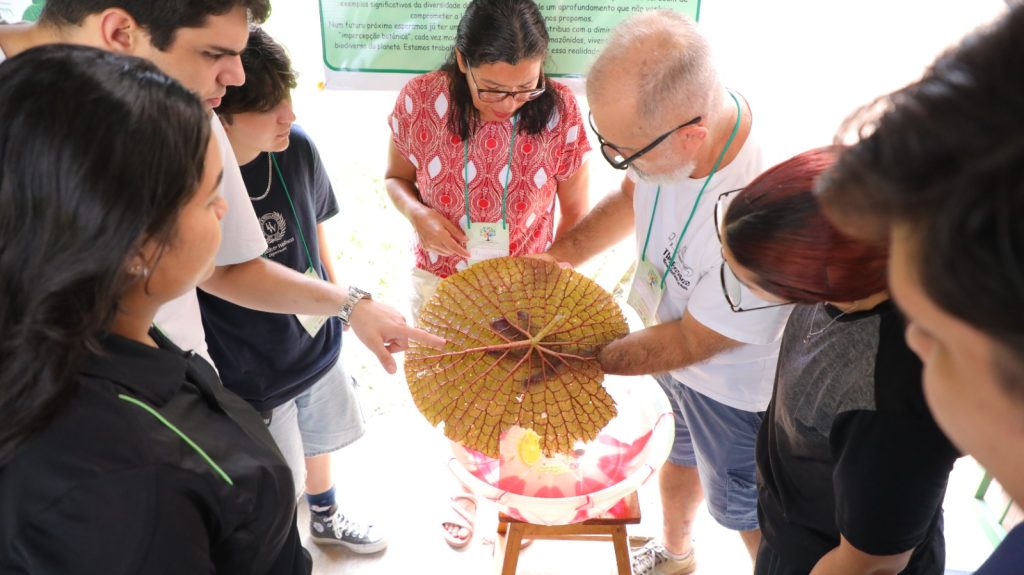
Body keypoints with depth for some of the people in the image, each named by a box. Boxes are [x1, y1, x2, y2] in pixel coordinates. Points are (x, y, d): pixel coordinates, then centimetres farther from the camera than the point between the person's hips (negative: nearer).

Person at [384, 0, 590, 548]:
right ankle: (467, 485, 53)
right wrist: (419, 216, -21)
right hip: (441, 283, 1)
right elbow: (396, 177, 0)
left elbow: (575, 212, -9)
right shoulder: (419, 101, -19)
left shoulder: (560, 110, -20)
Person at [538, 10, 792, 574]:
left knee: (740, 506, 20)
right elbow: (631, 195, 0)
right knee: (682, 452, 32)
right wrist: (556, 257, -8)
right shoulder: (674, 114, -23)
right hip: (670, 340, 7)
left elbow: (692, 343, -28)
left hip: (732, 386, -7)